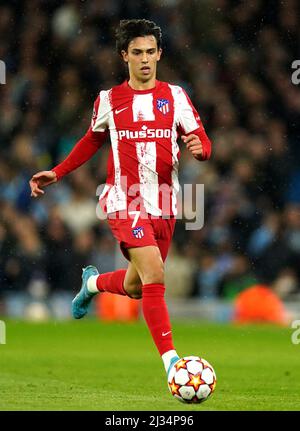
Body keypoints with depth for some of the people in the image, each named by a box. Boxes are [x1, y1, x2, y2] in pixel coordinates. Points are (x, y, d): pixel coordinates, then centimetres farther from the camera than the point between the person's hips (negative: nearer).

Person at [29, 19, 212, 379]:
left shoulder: (175, 96, 4)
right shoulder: (108, 100, 4)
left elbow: (203, 141, -1)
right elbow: (93, 140, 20)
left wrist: (199, 148, -25)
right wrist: (56, 173, 15)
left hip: (164, 206, 3)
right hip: (125, 202, -3)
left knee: (135, 288, 13)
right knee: (154, 275, -22)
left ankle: (93, 282, 48)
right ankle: (171, 360, -22)